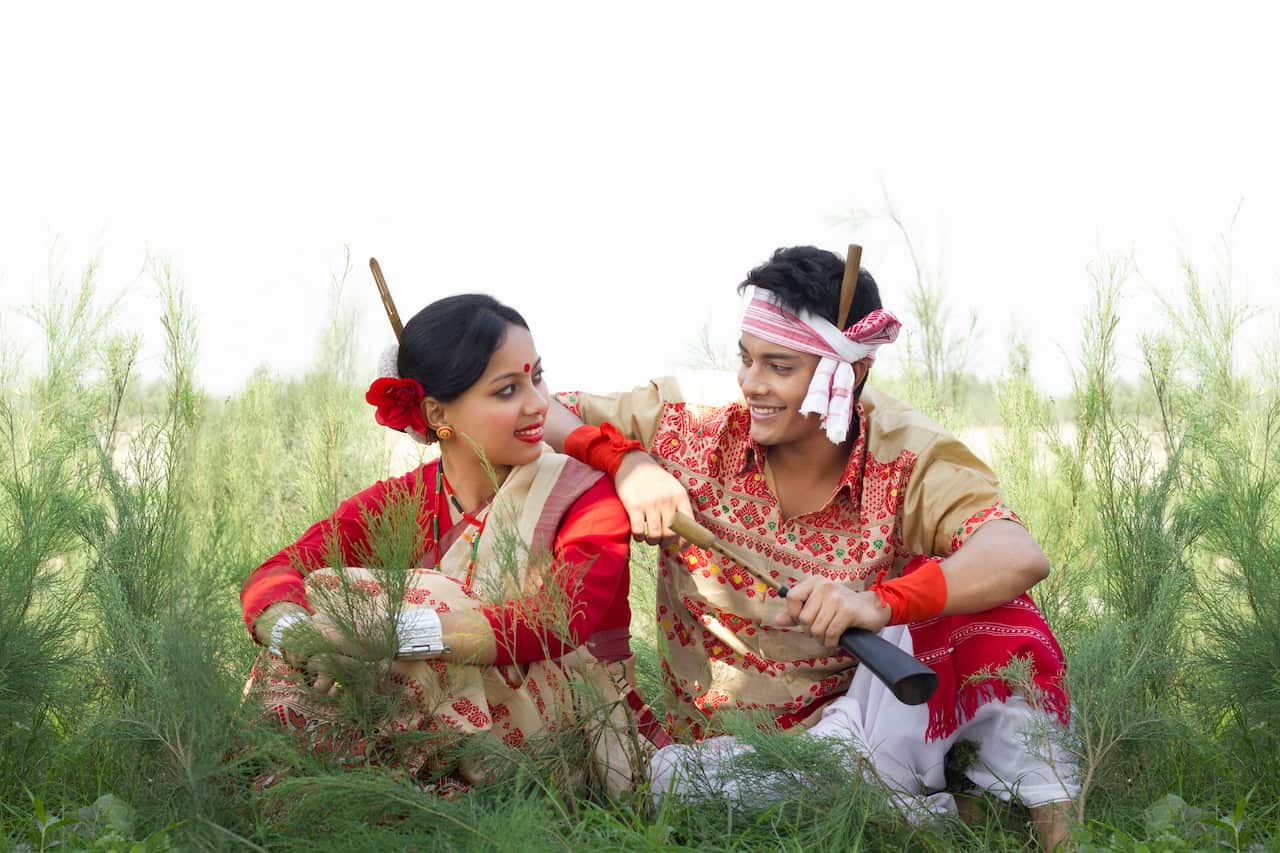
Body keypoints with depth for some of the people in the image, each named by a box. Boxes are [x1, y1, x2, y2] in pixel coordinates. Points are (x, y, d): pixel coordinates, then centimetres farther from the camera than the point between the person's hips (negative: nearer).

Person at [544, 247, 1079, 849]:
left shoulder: (905, 457, -13)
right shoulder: (691, 428, -8)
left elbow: (1019, 557, -30)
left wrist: (880, 603, -46)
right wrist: (624, 460, -21)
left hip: (870, 715, -1)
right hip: (726, 746, 2)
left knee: (954, 574, -26)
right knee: (676, 776, -36)